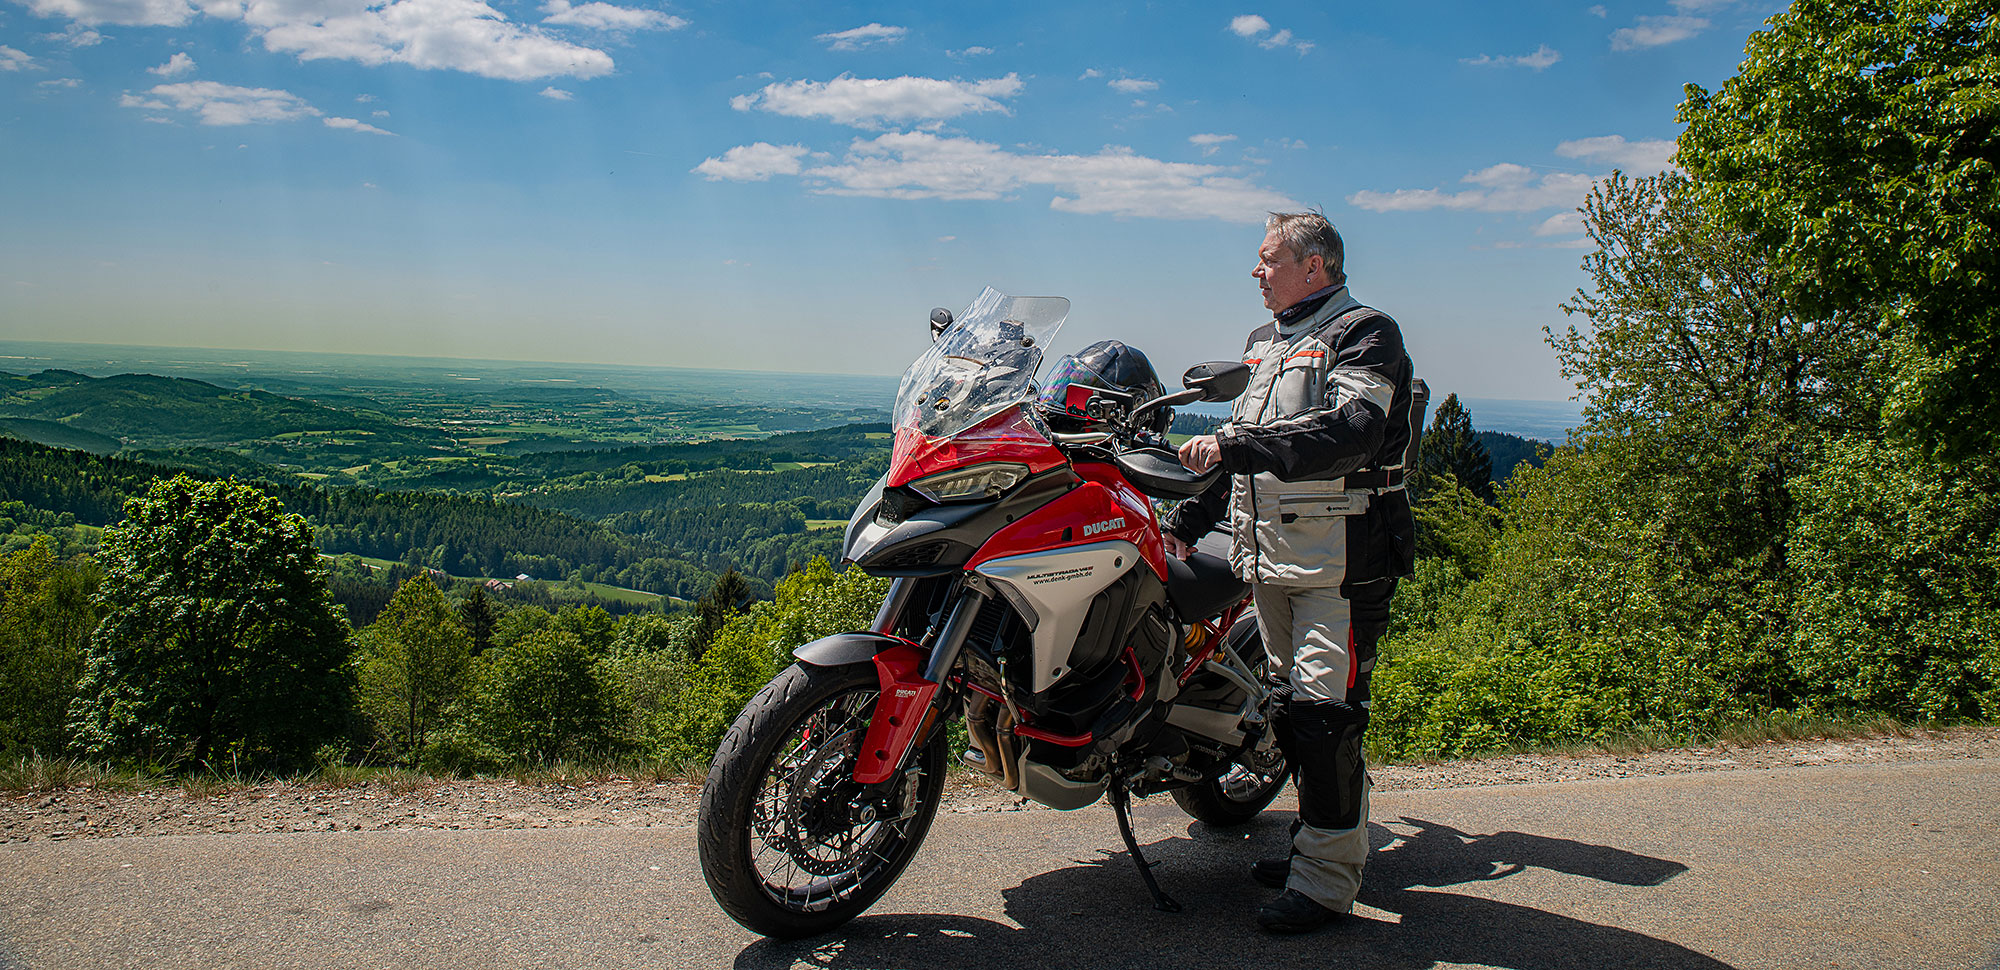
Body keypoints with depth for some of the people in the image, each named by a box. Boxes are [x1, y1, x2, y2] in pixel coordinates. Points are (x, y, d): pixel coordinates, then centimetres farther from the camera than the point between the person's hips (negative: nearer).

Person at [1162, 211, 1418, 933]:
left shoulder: (1364, 333, -5)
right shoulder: (1263, 343, 21)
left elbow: (1350, 433, -23)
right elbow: (1244, 451, 27)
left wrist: (1233, 444, -27)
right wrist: (1189, 519, 18)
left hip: (1340, 557, -8)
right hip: (1271, 556, 8)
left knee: (1323, 711, -9)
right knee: (1291, 705, 11)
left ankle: (1327, 878, -2)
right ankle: (1316, 842, 23)